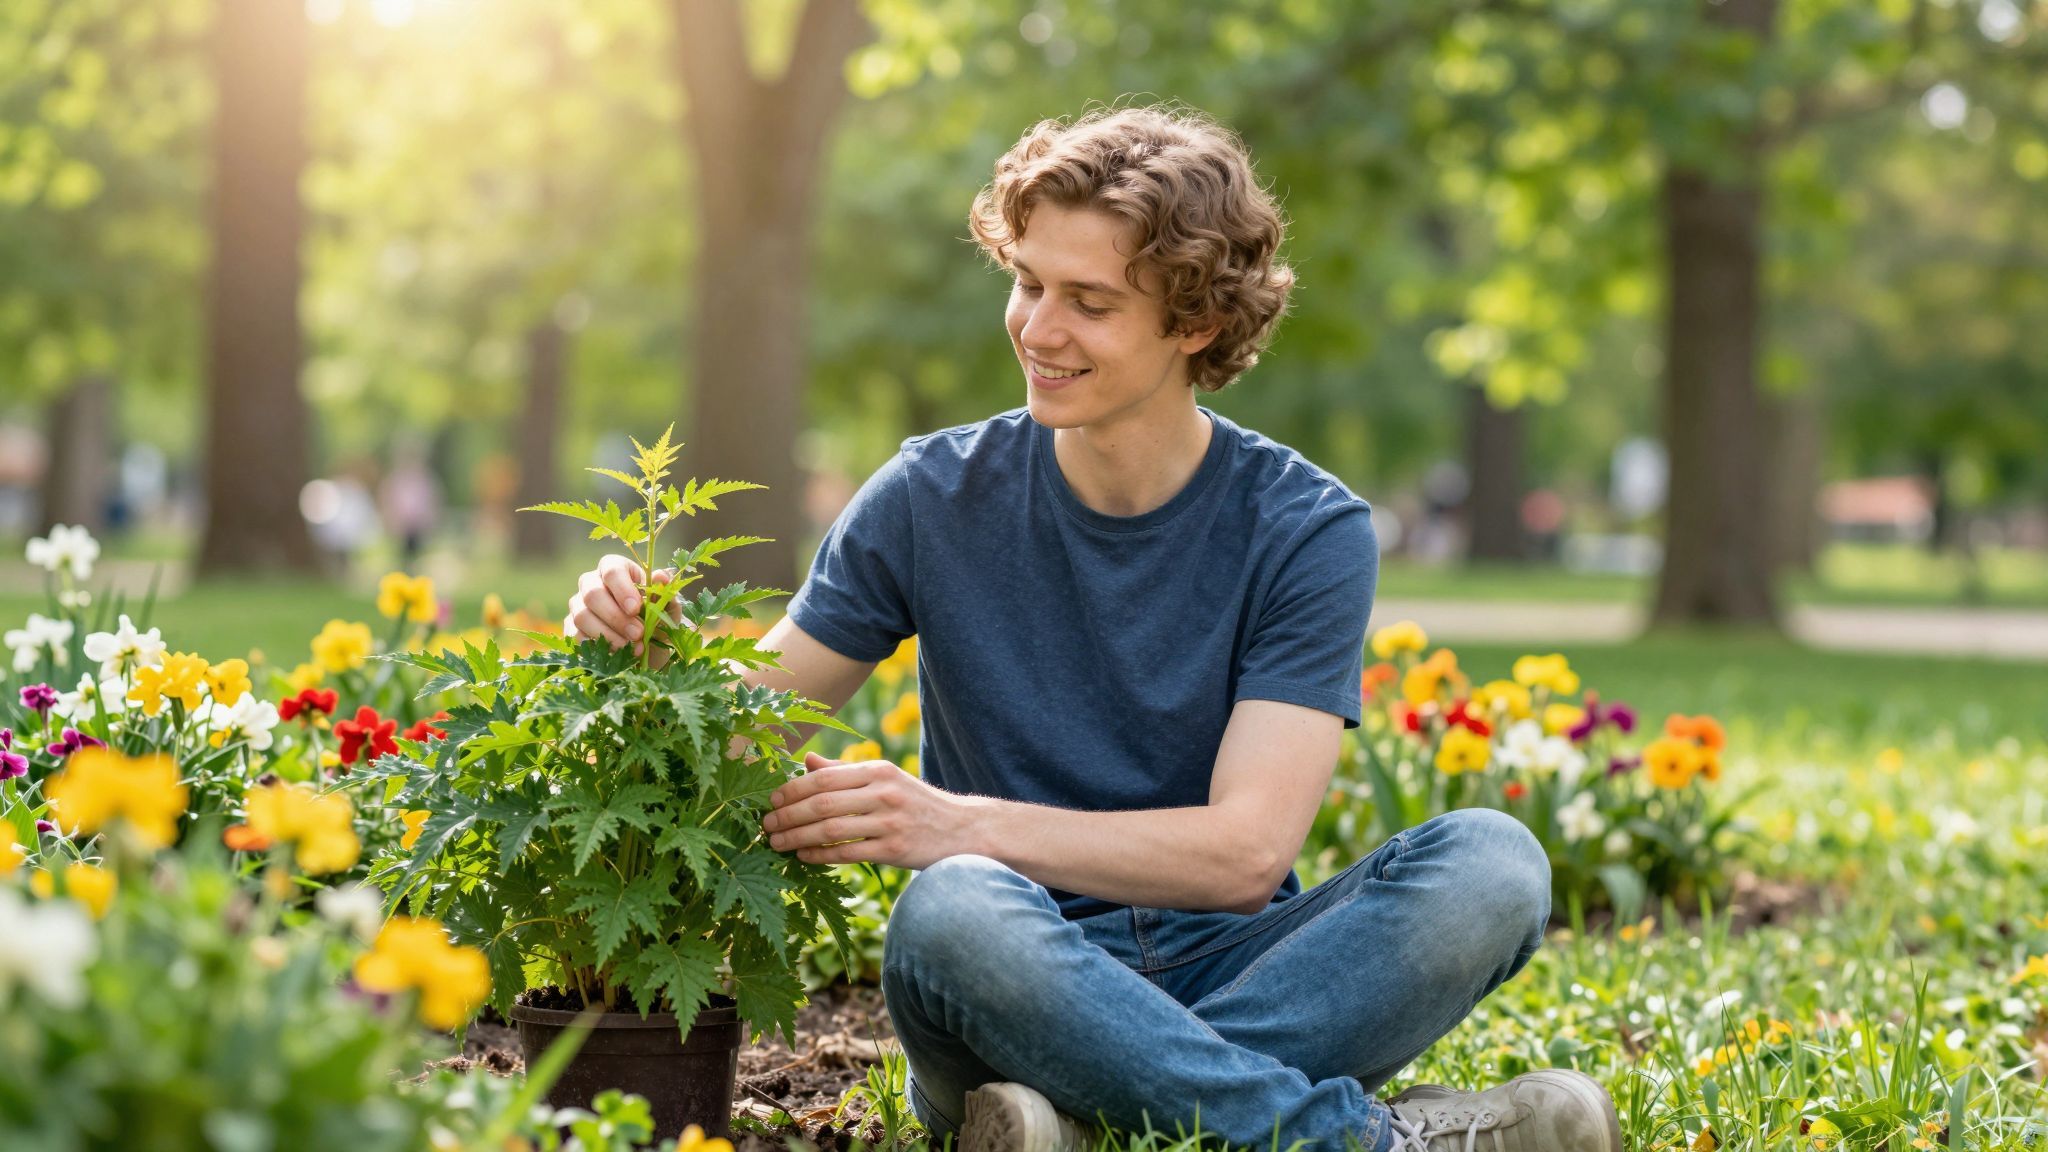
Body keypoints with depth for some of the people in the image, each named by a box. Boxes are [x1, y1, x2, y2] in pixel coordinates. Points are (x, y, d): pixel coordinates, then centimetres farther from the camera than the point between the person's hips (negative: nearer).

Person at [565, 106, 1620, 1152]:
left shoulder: (1306, 532, -3)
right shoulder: (933, 499, 2)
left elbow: (1247, 850, -13)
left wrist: (964, 824, -25)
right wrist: (651, 650, -17)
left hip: (1231, 975, 1)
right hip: (1022, 989, 0)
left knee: (1492, 862, -27)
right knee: (951, 912, -37)